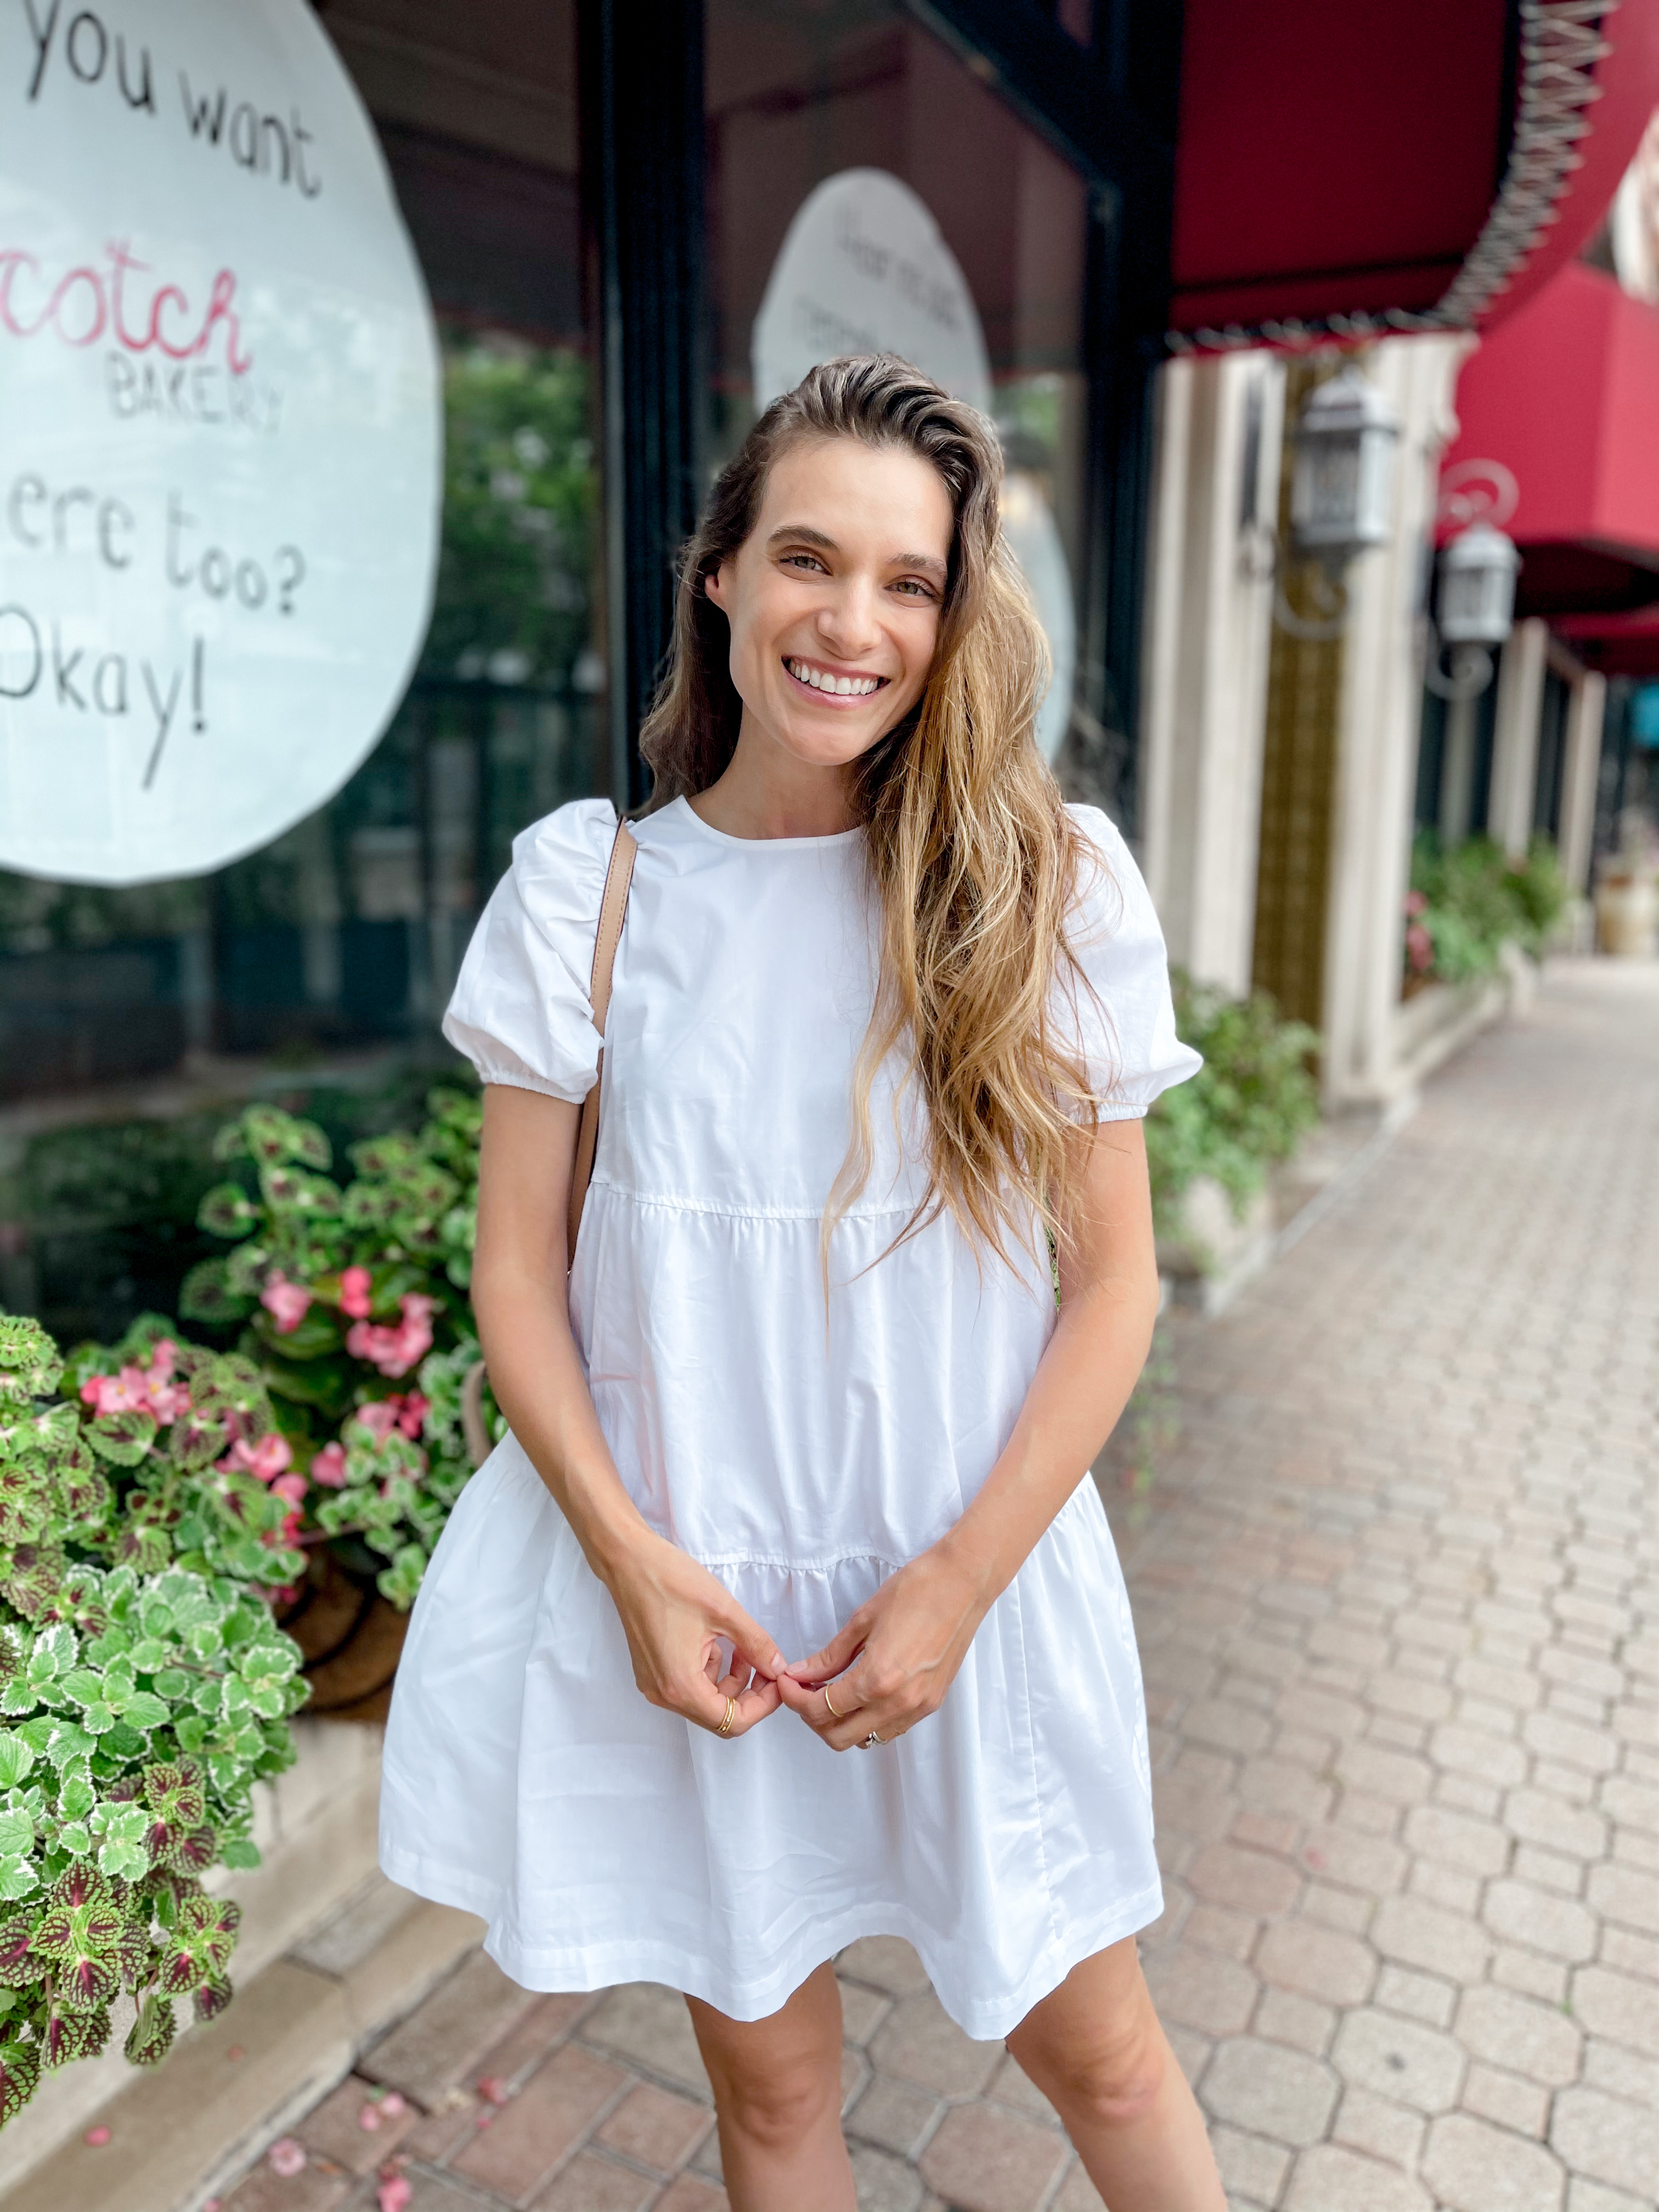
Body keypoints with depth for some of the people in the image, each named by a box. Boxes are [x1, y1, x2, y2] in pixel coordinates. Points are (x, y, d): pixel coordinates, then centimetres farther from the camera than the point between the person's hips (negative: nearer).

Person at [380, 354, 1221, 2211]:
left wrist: (956, 1582, -11)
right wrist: (632, 1557, -13)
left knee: (1093, 2046, 20)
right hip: (679, 1583, 1)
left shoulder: (1052, 887, -8)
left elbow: (1112, 1277, -5)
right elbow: (517, 1261, -3)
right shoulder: (587, 887, -5)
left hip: (971, 1574, 0)